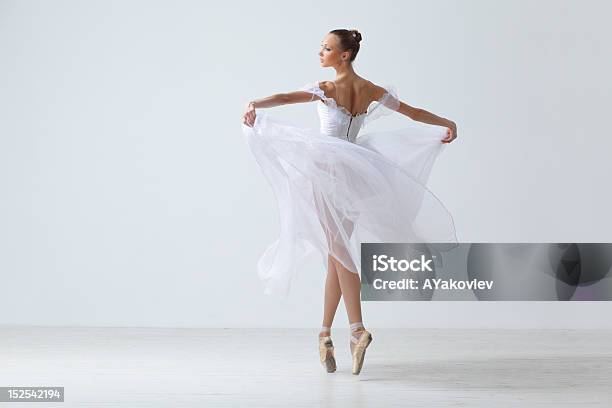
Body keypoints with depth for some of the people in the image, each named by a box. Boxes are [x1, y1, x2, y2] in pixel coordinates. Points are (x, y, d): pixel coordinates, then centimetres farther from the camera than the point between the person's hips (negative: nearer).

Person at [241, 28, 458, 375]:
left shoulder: (326, 89, -11)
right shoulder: (372, 91, 6)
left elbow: (285, 97, -28)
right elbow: (414, 112, 13)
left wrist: (254, 104, -41)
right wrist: (448, 124, 23)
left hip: (328, 172, -6)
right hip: (354, 172, 6)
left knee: (338, 250, -7)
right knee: (337, 251, 10)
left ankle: (357, 328, -19)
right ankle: (326, 332, 14)